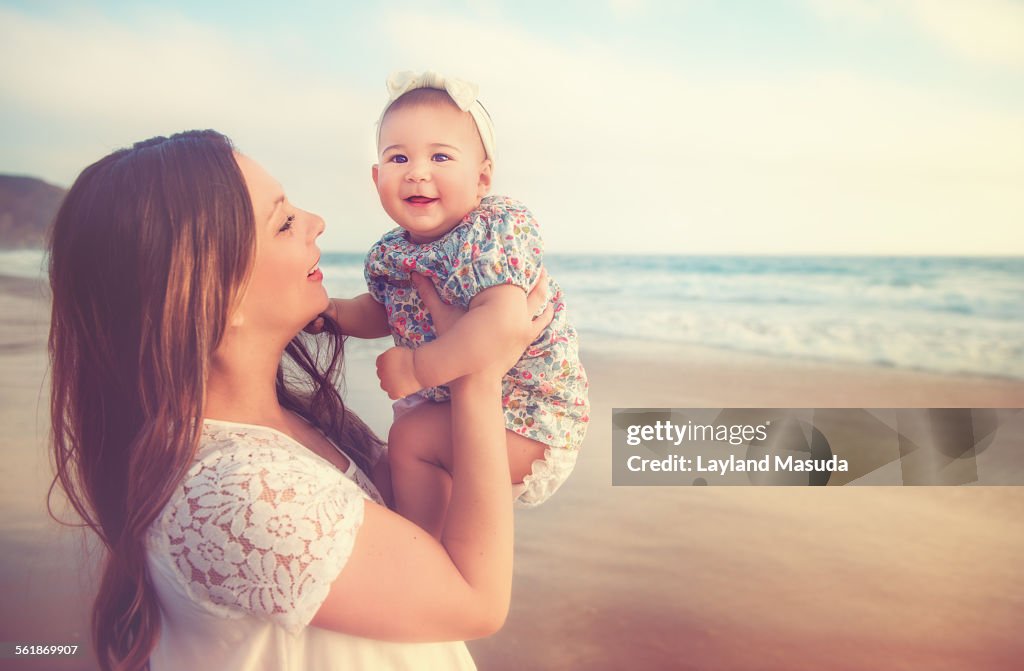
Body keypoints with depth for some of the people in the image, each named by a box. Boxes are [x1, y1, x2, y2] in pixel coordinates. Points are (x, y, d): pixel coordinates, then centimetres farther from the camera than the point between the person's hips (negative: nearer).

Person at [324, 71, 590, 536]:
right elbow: (383, 313, 19)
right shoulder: (390, 254, -1)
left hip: (530, 420, -8)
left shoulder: (498, 229, -25)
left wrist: (417, 368, -32)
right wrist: (331, 311, 0)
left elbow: (501, 322, -40)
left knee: (411, 437, -18)